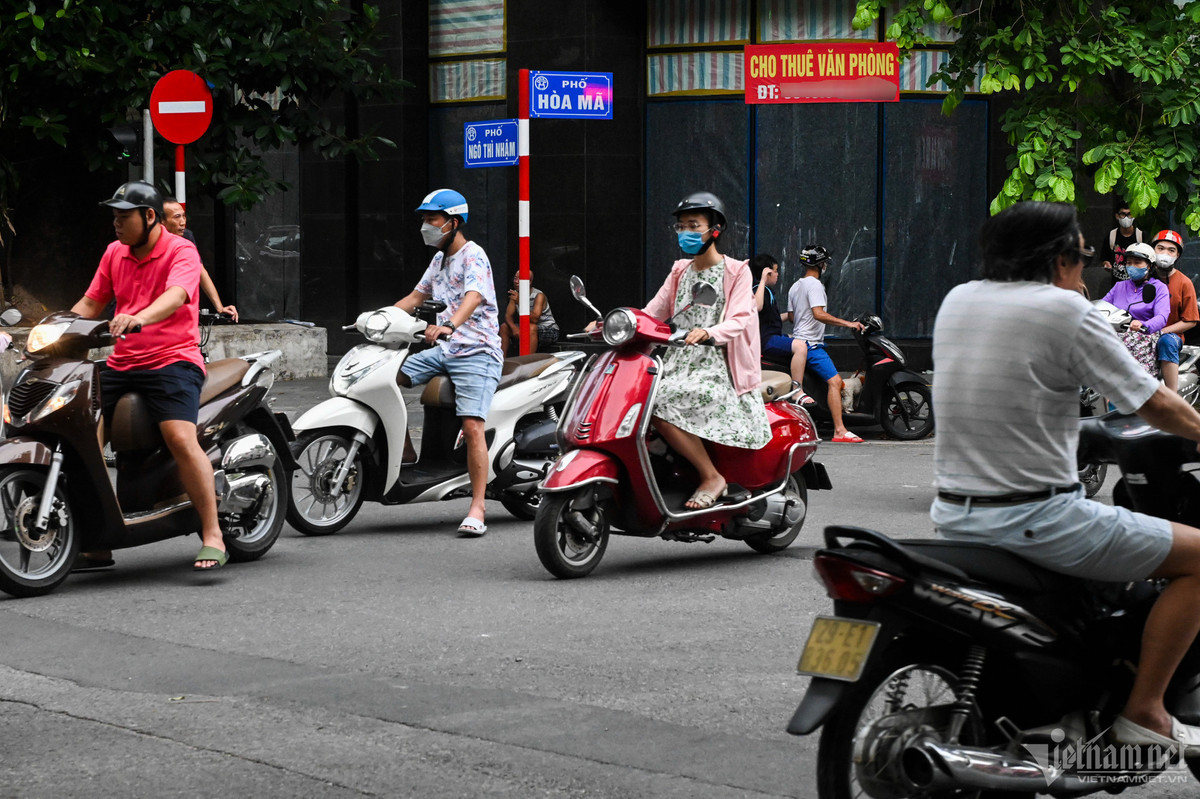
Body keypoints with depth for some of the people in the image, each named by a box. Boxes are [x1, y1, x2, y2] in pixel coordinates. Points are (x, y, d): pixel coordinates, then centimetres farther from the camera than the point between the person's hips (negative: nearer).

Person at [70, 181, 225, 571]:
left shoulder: (181, 251, -7)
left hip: (172, 360, -7)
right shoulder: (115, 253, 15)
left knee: (182, 439, -26)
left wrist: (138, 318, -45)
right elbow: (90, 303, 18)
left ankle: (212, 536, -23)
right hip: (121, 363, 7)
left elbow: (175, 295, -26)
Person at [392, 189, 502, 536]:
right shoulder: (440, 259, 19)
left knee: (472, 425, -20)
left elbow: (473, 297, -29)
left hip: (476, 352, -9)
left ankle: (477, 508, -20)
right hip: (444, 351, 9)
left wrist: (449, 325, -47)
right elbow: (415, 297, 27)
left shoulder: (473, 256, -10)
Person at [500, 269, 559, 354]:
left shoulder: (539, 296, -20)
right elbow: (508, 315, -4)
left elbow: (534, 319, -32)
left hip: (549, 331, -7)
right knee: (504, 327, -4)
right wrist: (514, 327, -25)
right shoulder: (515, 295, 1)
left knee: (531, 327, -37)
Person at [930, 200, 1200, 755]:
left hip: (953, 515, 8)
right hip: (1034, 516, -8)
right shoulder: (1064, 309, -11)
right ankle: (1143, 711, 2)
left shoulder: (956, 300, 8)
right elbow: (1154, 404, -6)